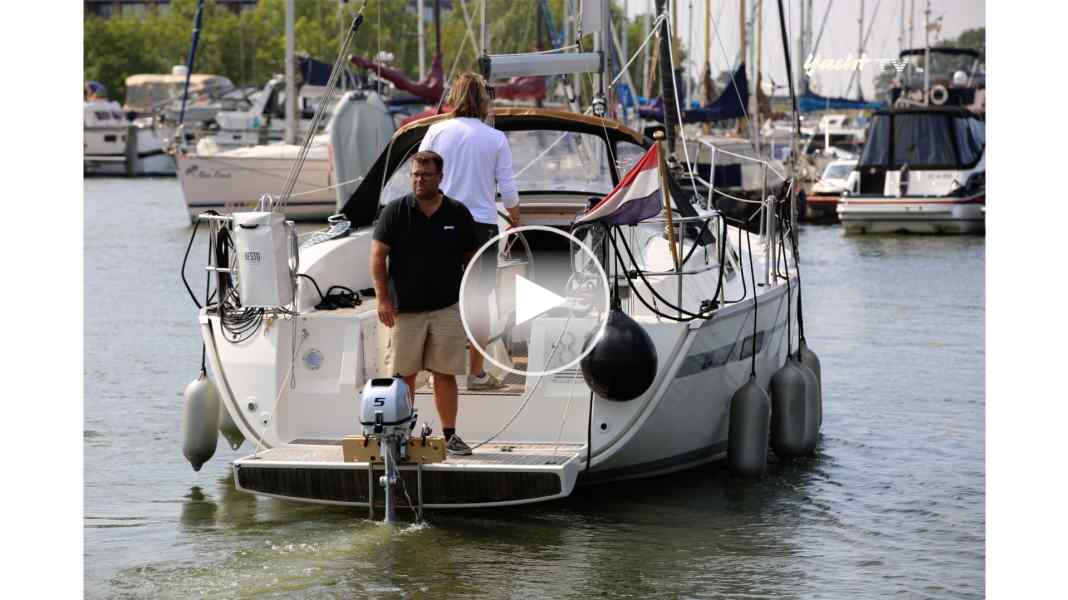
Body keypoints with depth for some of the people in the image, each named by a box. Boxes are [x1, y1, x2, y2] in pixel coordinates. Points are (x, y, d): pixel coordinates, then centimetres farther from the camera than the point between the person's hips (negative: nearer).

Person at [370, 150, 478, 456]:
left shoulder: (458, 213, 3)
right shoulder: (396, 211, -2)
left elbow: (471, 259, 10)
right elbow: (378, 256, -3)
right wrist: (383, 299, -11)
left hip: (447, 308, 1)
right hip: (405, 308, -1)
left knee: (445, 373, 2)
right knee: (404, 374, 4)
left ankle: (450, 435, 7)